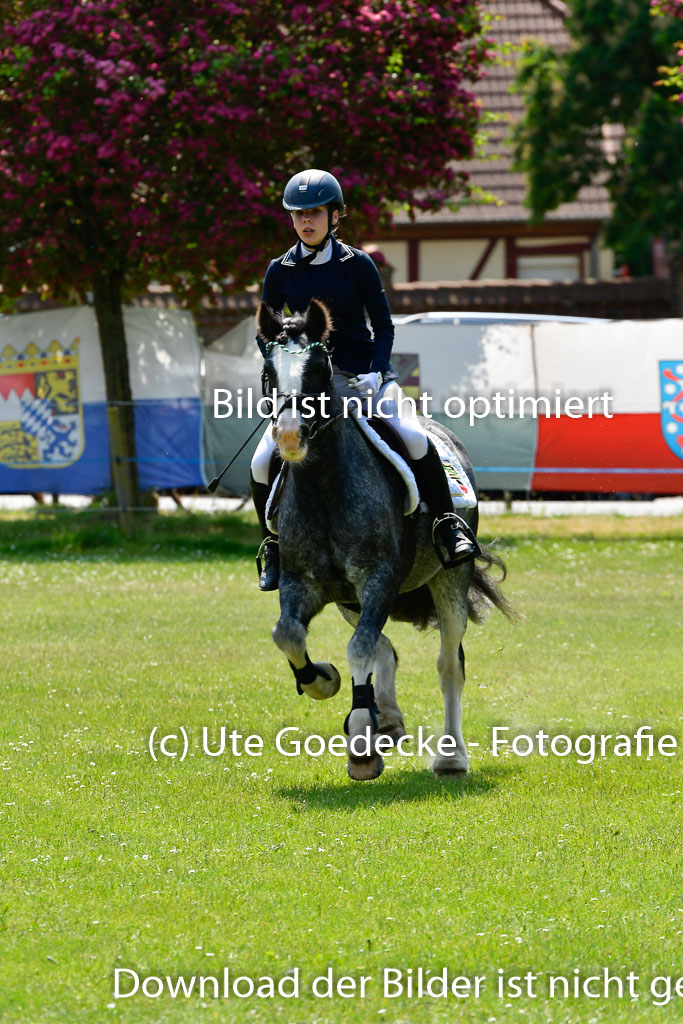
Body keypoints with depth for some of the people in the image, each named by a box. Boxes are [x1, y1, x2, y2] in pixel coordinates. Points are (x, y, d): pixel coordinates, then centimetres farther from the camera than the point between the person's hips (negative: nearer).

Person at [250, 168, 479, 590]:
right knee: (264, 462, -16)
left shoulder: (358, 265, -2)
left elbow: (383, 326, 1)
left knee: (414, 437, -26)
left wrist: (375, 373, -14)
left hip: (363, 375, -2)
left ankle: (448, 524, -10)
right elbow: (266, 334, 8)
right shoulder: (281, 271, 3)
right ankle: (273, 544, 7)